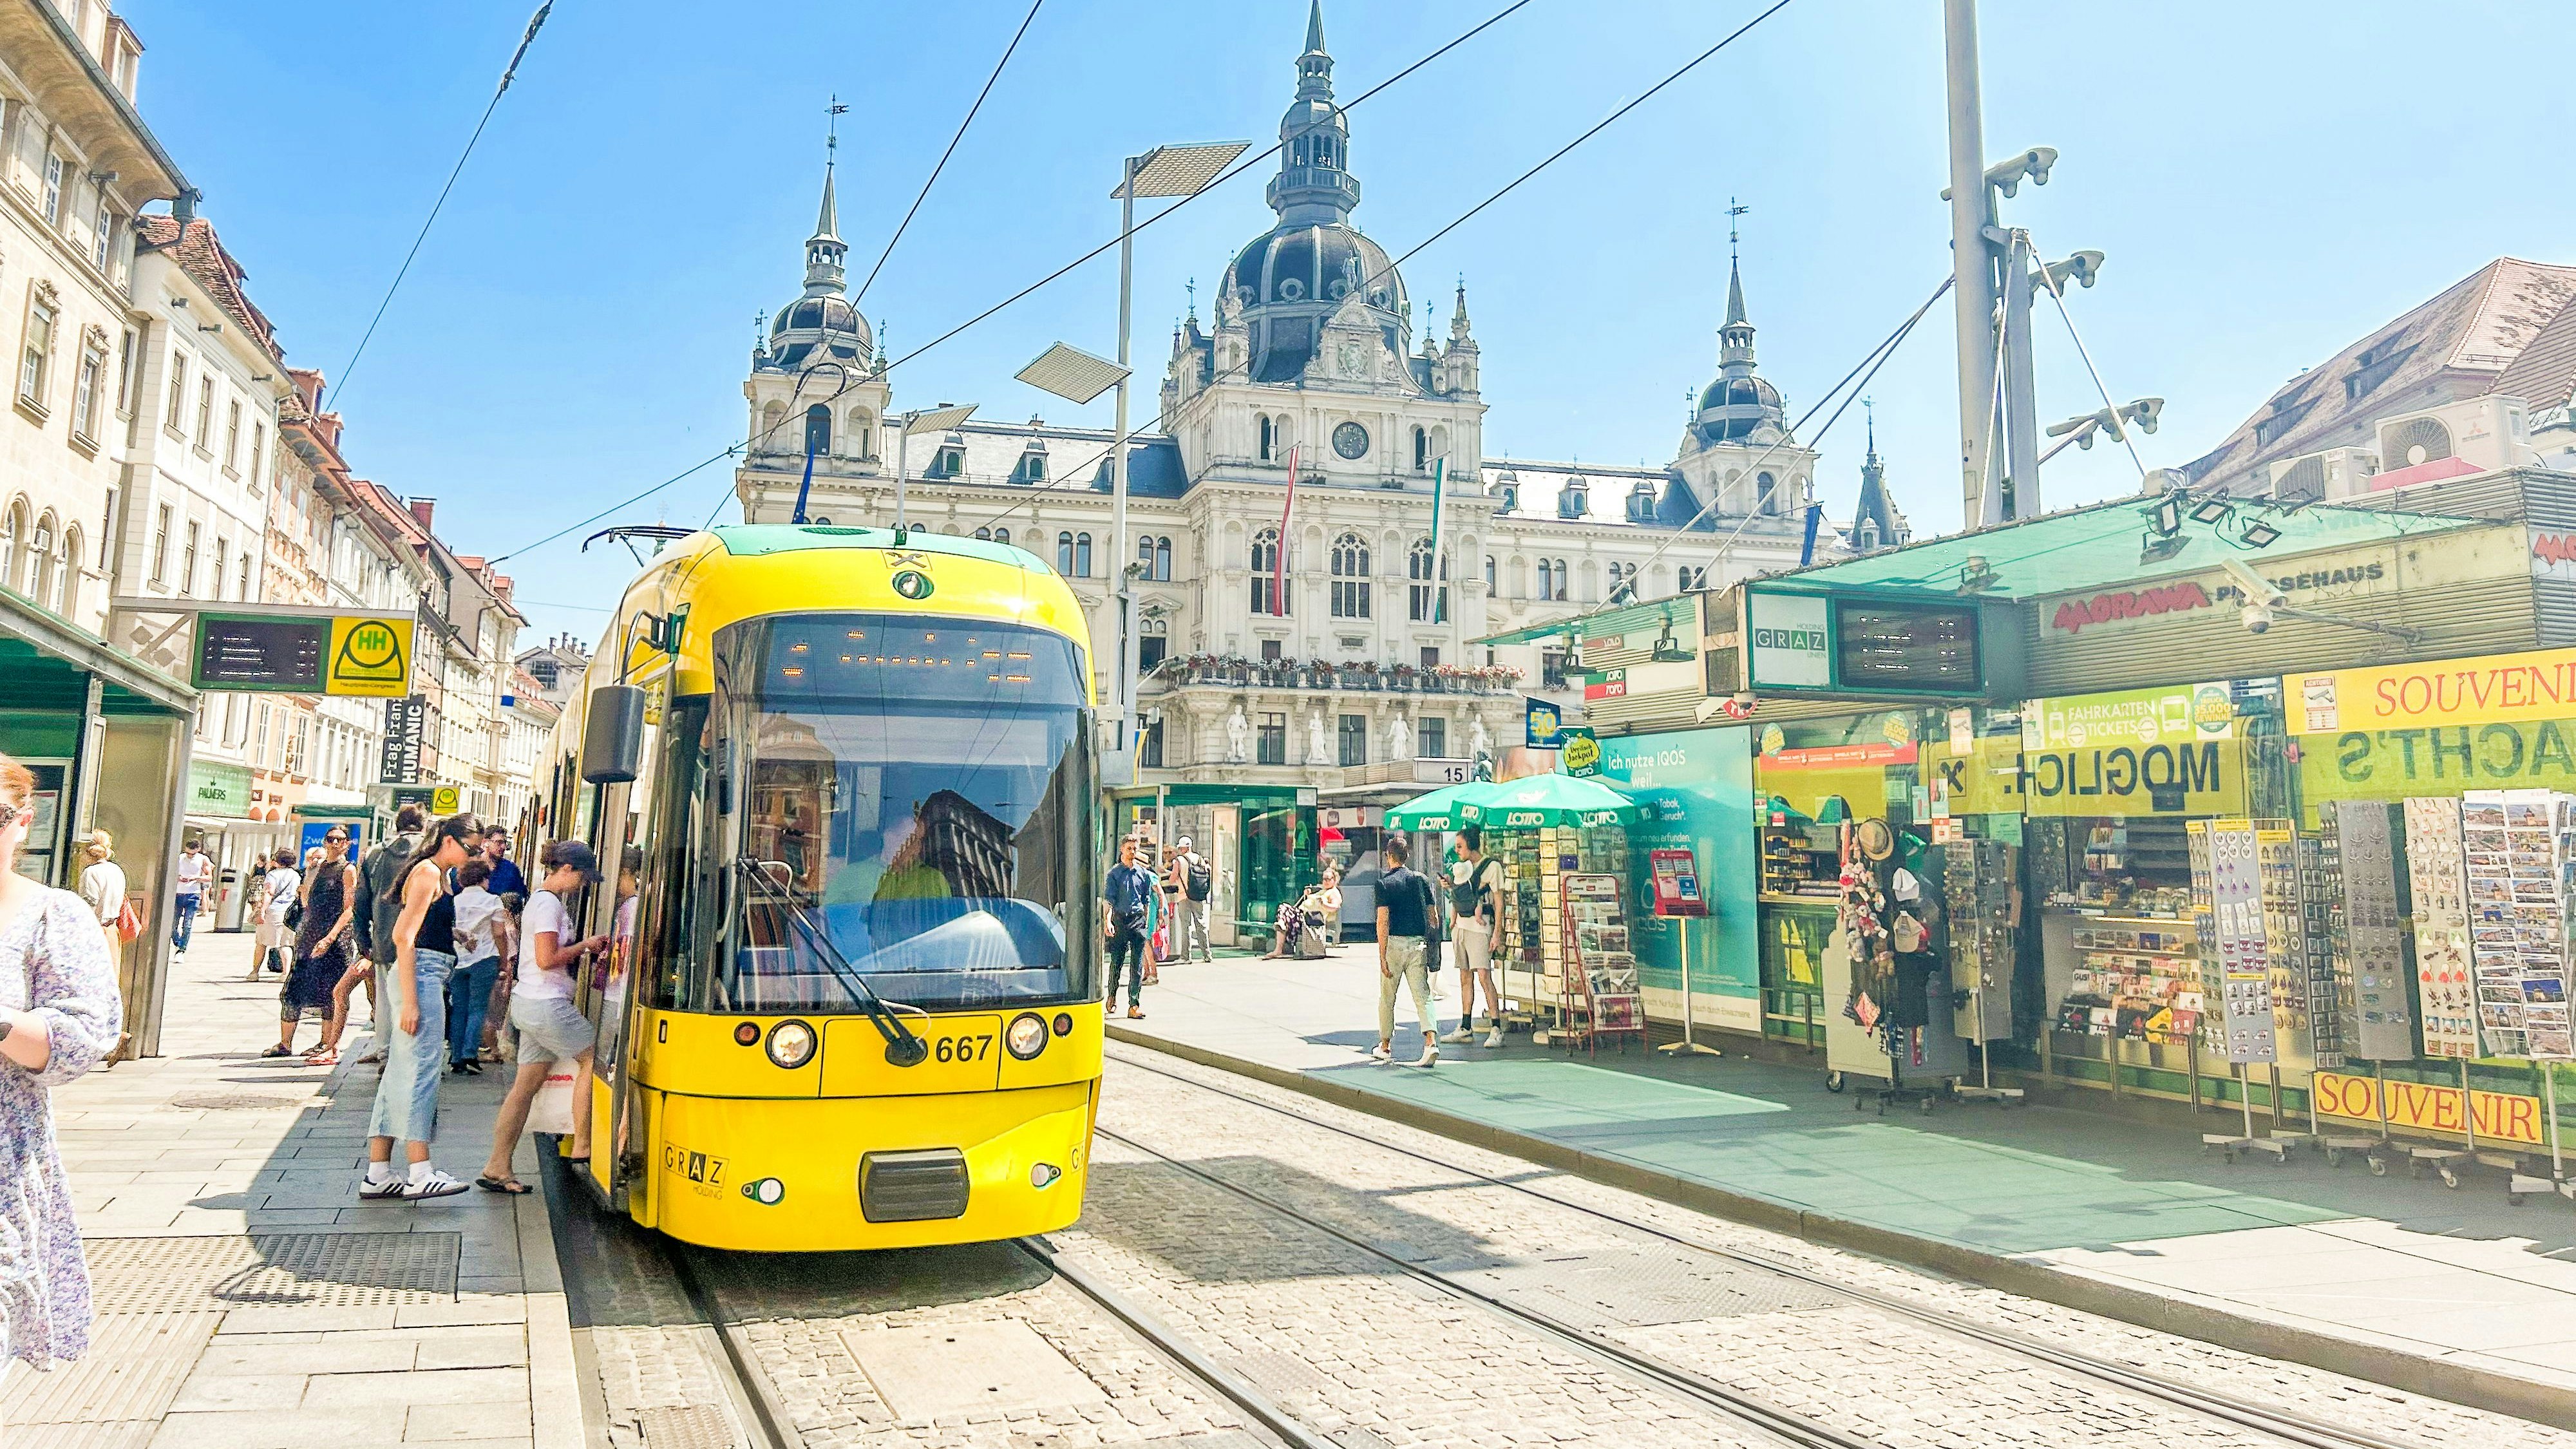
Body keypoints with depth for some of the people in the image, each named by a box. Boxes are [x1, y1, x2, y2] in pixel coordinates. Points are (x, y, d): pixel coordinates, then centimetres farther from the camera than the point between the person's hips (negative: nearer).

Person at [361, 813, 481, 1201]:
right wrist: (410, 1002, -20)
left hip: (428, 978, 10)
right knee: (420, 1069, -9)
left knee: (400, 1074, 10)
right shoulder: (427, 873, -10)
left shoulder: (440, 876, 20)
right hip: (420, 977, -10)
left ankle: (378, 1175, 13)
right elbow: (404, 937, -17)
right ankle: (420, 1173, -7)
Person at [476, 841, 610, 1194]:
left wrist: (583, 953, 8)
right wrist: (584, 945, -9)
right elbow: (547, 959, -21)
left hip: (530, 1004, 10)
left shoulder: (540, 900, 18)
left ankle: (497, 1169, 10)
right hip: (546, 1004, -10)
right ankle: (582, 1146, 4)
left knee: (525, 1087, 9)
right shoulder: (549, 903, -14)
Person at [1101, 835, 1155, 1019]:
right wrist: (1107, 921, -17)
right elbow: (1108, 899, -6)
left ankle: (1134, 1005, -2)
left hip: (1138, 921, 2)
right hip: (1119, 919, -2)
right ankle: (1112, 997, 28)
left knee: (1137, 965, -3)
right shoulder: (1114, 873, 1)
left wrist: (1146, 921, 12)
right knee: (1116, 962, 6)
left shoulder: (1143, 873, 10)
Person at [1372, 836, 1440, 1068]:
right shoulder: (1421, 880, 8)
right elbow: (1433, 916, 8)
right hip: (1418, 944, 3)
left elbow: (1383, 922, -11)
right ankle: (1431, 1042, -21)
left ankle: (1385, 1047, 24)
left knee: (1387, 998, 13)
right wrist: (1431, 947, 16)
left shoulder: (1385, 883, -5)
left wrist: (1382, 957, -11)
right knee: (1422, 996, -1)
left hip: (1395, 943, -3)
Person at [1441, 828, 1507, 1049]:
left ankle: (1495, 1030, -12)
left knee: (1484, 976, -13)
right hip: (1460, 926, 7)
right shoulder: (1459, 867, 14)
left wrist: (1496, 933, -12)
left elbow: (1499, 902, -8)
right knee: (1465, 977, 9)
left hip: (1479, 927, -7)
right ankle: (1465, 1029, 15)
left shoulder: (1491, 866, -6)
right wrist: (1452, 926, 11)